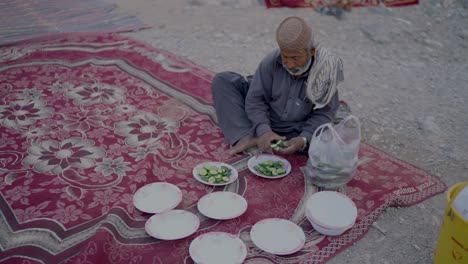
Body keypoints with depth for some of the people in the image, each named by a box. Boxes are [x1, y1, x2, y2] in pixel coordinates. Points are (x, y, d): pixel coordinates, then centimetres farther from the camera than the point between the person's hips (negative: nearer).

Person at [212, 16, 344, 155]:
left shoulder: (326, 71, -21)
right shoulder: (272, 61, -19)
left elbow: (323, 114, -17)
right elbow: (256, 99, -15)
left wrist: (303, 140, -34)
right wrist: (263, 130, -33)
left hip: (296, 130, 0)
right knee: (222, 81, -12)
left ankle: (254, 141, -28)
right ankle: (247, 137, -27)